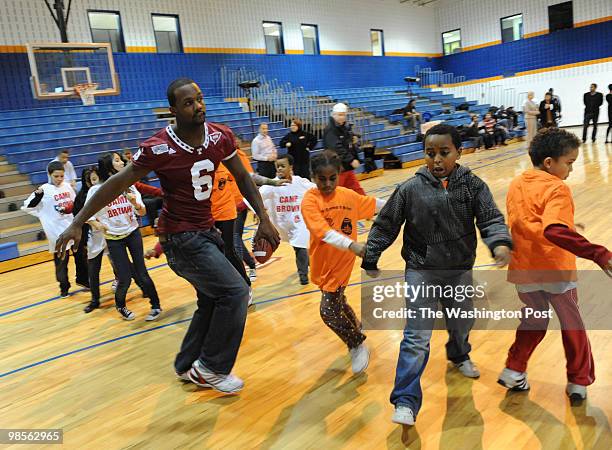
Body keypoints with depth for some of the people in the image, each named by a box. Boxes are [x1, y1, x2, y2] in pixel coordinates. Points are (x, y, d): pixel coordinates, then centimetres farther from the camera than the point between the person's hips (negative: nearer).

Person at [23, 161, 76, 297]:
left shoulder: (67, 186, 4)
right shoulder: (45, 190, -9)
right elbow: (27, 207, -12)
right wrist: (37, 195, -25)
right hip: (57, 231, -4)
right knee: (61, 260, 2)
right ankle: (64, 287, 19)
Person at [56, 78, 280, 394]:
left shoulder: (220, 136, -6)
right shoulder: (158, 148, -21)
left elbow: (242, 177, 3)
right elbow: (116, 184, -14)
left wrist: (263, 219, -4)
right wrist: (77, 223, -12)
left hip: (206, 230, 7)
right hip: (180, 237, -7)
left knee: (212, 301, 15)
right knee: (235, 291, -13)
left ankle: (188, 367, 35)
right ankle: (210, 368, 5)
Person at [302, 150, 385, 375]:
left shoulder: (349, 195, -5)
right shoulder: (310, 200, -16)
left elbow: (373, 204, 14)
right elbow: (323, 231, -30)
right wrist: (352, 245, -43)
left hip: (341, 261, -1)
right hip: (322, 262, 1)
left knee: (328, 310, -8)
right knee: (336, 301, 22)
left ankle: (358, 346, 15)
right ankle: (356, 329, 51)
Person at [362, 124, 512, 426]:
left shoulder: (473, 185, -7)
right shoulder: (411, 189, -12)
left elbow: (490, 218, -12)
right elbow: (385, 225, -5)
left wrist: (500, 242, -34)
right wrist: (370, 259, 0)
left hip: (460, 271, 3)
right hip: (421, 272, -3)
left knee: (462, 323, 26)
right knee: (417, 336, -6)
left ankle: (459, 356, 59)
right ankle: (406, 401, 3)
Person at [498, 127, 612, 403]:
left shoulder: (515, 185, 3)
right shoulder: (556, 189, -19)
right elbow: (554, 231, -37)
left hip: (523, 269, 5)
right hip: (555, 269, -5)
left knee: (533, 321, 24)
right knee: (572, 324, 17)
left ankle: (514, 370, 22)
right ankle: (579, 382, 29)